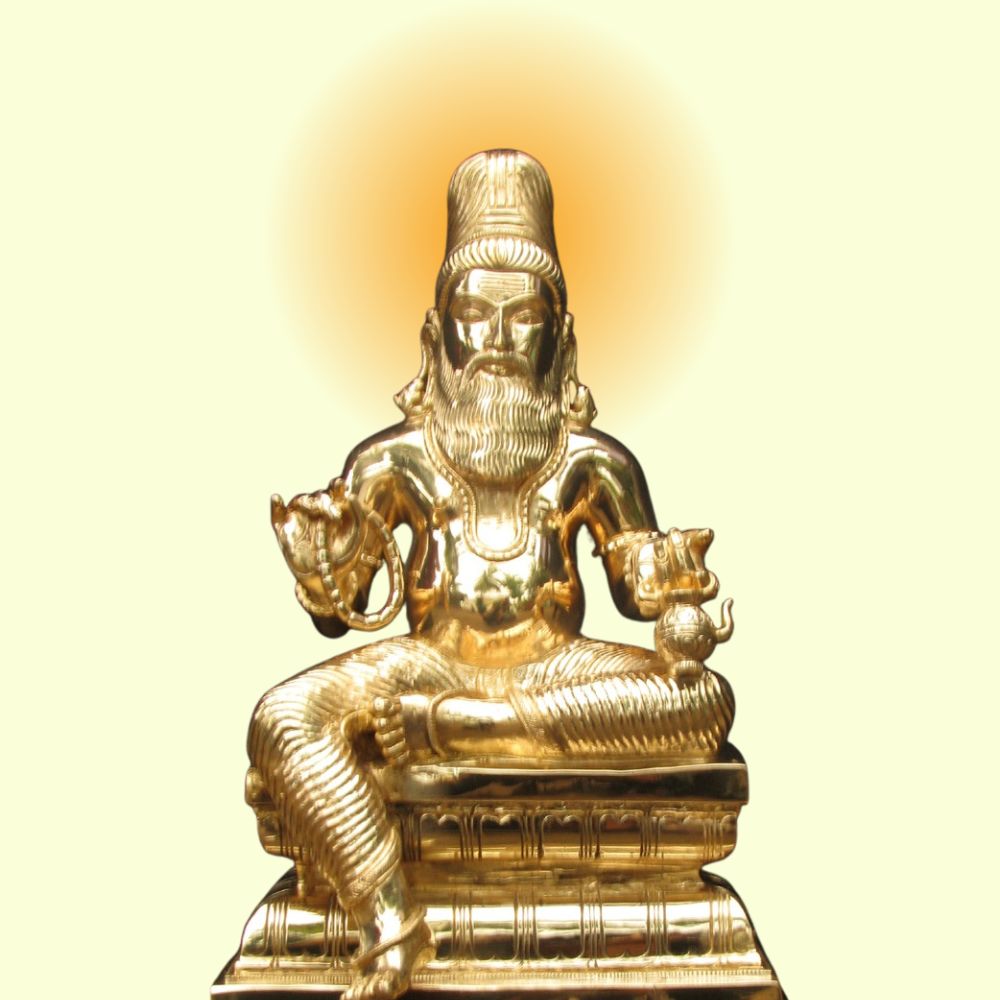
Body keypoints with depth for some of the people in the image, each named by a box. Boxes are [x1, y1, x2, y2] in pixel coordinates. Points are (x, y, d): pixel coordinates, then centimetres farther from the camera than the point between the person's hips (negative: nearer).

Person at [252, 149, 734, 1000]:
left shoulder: (592, 460, 7)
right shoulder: (395, 459, 4)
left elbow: (638, 585, 13)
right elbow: (337, 611, 5)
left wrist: (676, 576, -10)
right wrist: (319, 561, -18)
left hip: (556, 668, 2)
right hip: (432, 661, -1)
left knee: (706, 699, -28)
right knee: (285, 720, -29)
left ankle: (451, 725, -25)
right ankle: (391, 920, -27)